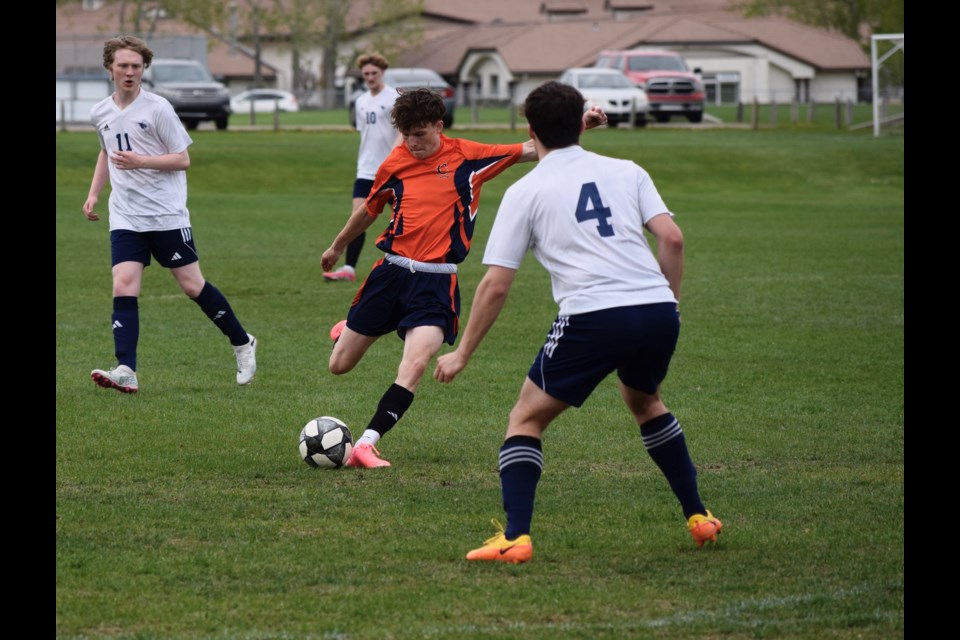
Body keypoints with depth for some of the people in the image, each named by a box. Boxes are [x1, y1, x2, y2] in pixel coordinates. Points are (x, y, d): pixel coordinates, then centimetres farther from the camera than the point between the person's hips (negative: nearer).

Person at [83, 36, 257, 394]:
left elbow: (183, 160, -7)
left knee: (193, 286, 1)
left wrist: (141, 161, -21)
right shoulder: (101, 114, 9)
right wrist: (93, 194, 18)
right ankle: (125, 371, -17)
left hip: (167, 215, -4)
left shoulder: (157, 108, -8)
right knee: (123, 287, -12)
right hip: (125, 218, 4)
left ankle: (242, 344, 21)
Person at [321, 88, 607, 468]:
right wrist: (337, 248, 37)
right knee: (339, 366, 10)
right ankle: (346, 332, 48)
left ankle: (366, 445, -20)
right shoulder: (395, 164, 4)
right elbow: (368, 211, 23)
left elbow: (533, 150, 1)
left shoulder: (466, 157, 0)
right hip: (391, 271, 2)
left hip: (436, 283, -2)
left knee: (415, 366, -24)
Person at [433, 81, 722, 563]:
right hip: (657, 312, 4)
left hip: (592, 319, -4)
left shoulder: (526, 191, 9)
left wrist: (462, 353, 14)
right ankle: (698, 518, 34)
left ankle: (515, 537, -4)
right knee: (645, 403, 33)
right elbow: (671, 238, 4)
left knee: (526, 418, 11)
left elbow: (495, 285, 6)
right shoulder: (627, 172, 17)